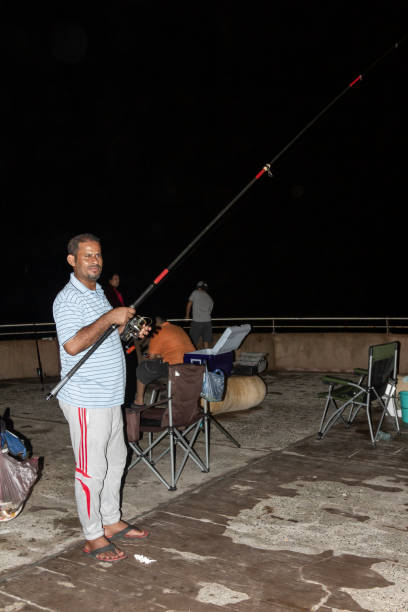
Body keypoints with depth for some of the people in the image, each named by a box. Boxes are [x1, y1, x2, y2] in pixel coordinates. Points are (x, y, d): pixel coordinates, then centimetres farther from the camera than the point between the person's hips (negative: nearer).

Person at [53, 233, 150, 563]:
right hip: (86, 401, -10)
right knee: (91, 470, 0)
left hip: (110, 397, 10)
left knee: (116, 460, 18)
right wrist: (110, 318, -25)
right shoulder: (68, 299, -15)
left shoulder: (99, 293, 15)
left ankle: (112, 522, 34)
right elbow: (73, 345, -29)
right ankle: (93, 538, 15)